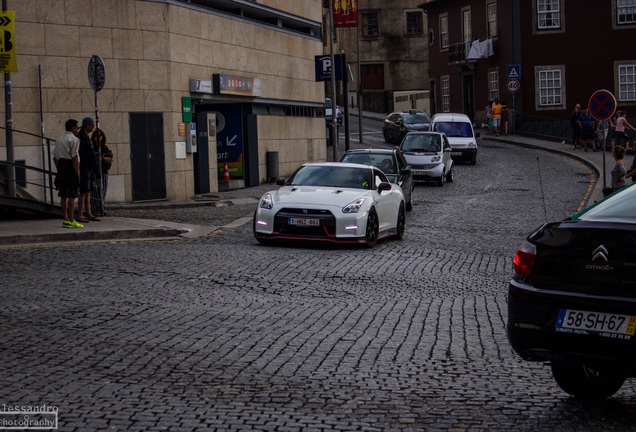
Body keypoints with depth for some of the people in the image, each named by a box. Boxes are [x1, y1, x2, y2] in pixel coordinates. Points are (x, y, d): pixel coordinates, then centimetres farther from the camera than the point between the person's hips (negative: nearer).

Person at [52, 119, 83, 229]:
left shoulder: (59, 140, 17)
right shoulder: (74, 139, -8)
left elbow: (55, 157, 16)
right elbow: (74, 157, -16)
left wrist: (59, 168, 19)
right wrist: (78, 172, -15)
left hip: (61, 166, 8)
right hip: (70, 168, -8)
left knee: (63, 195, 11)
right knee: (72, 195, -7)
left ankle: (65, 219, 16)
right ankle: (71, 221, -8)